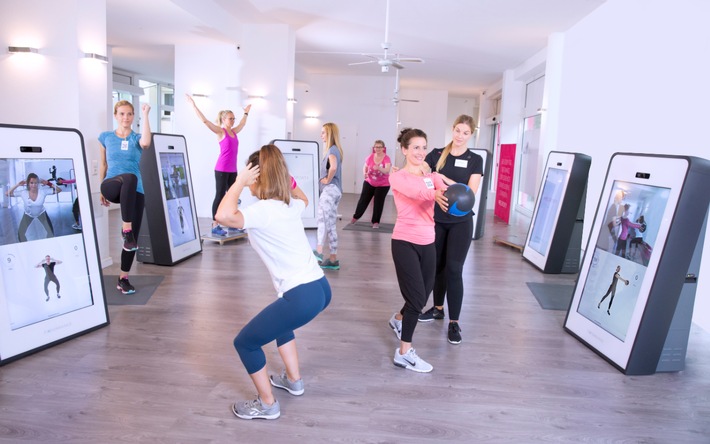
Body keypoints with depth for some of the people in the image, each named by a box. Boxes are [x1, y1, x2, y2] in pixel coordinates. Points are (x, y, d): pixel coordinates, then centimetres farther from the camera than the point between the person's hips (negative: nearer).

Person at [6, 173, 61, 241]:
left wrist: (48, 183, -39)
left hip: (41, 213, 0)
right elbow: (7, 194, -26)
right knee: (21, 233, 5)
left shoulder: (43, 191, -32)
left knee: (50, 231, 0)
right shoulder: (23, 193, -30)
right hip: (28, 214, 1)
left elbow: (59, 190, -30)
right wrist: (17, 185, -33)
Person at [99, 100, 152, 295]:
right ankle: (125, 230, -39)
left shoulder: (136, 138, 9)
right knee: (129, 178, -39)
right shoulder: (106, 137, 13)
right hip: (112, 186, -1)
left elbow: (146, 142, -17)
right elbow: (103, 165, 18)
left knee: (133, 236, -1)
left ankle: (123, 278, 15)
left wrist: (145, 114, -15)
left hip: (135, 191, 2)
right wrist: (102, 190, 15)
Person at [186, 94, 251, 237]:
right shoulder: (220, 131, -5)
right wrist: (194, 105, -15)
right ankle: (215, 226, -1)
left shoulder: (234, 131, 13)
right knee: (219, 196, -5)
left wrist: (246, 112, 44)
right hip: (221, 170, -7)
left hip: (232, 170, 7)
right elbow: (204, 120, -12)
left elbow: (242, 123, 34)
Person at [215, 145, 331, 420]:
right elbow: (303, 199, 38)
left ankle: (266, 405, 23)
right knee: (279, 320, 37)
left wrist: (240, 182, -15)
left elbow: (224, 216, -31)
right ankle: (293, 380, 46)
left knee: (245, 342, 8)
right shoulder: (290, 205, 12)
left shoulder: (263, 210, -13)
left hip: (302, 297, -9)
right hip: (319, 288, 9)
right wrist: (284, 177, 25)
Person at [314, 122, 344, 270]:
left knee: (321, 218, -24)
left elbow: (333, 167, -30)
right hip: (333, 190, 10)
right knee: (330, 224, 10)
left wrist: (327, 180, -15)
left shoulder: (332, 149, -9)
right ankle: (333, 259, 13)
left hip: (331, 189, -10)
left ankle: (318, 252, -36)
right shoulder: (332, 149, 21)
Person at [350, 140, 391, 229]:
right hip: (369, 183, 3)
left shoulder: (386, 158, -20)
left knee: (378, 203, 0)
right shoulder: (370, 157, -9)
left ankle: (376, 222, 15)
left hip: (383, 185, -3)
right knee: (363, 200, 8)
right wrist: (364, 173, -22)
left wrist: (379, 168, -54)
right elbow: (365, 167, 1)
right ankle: (356, 217, 27)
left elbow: (387, 170, -34)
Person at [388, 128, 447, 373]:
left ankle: (398, 319, 48)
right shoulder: (397, 177, -7)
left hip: (428, 242, 6)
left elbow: (444, 190, -14)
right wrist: (436, 193, -51)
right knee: (417, 297, -7)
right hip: (405, 242, -6)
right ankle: (404, 353, 7)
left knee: (424, 293, 16)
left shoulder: (433, 175, 8)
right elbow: (416, 192, -31)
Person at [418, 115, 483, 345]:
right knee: (437, 265, 13)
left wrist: (445, 179, -19)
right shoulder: (437, 154, 2)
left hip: (460, 222, -2)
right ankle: (438, 308, 33)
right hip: (436, 219, 2)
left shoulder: (475, 160, 0)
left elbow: (471, 192, -11)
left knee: (454, 269, -2)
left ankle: (454, 322, 8)